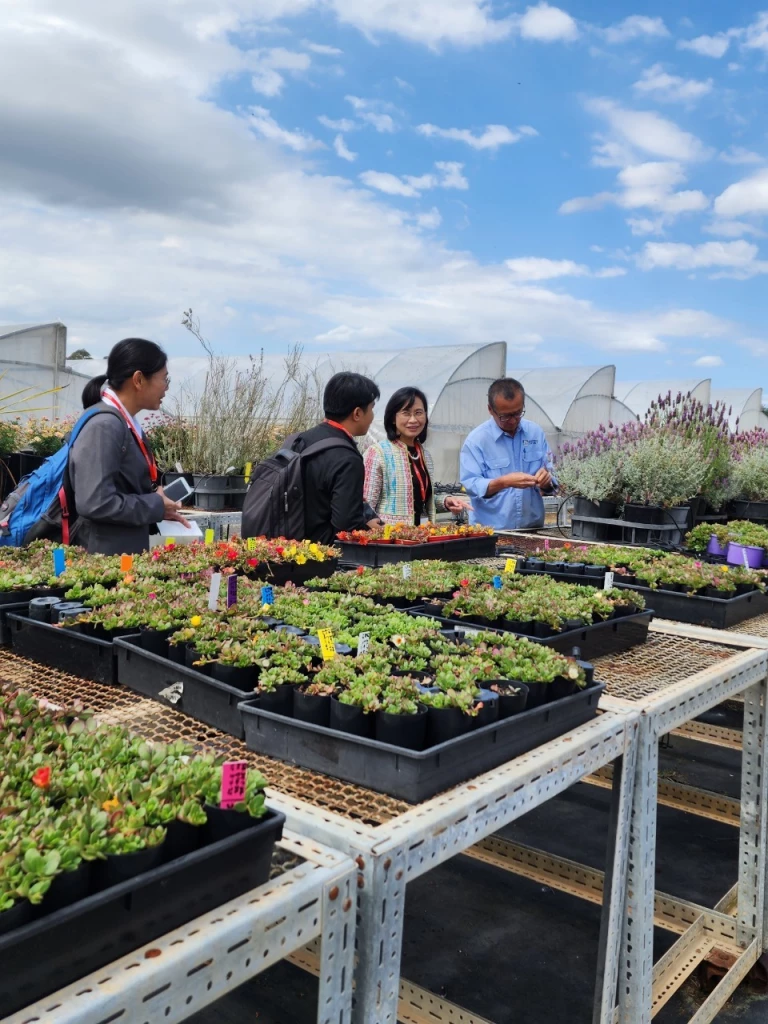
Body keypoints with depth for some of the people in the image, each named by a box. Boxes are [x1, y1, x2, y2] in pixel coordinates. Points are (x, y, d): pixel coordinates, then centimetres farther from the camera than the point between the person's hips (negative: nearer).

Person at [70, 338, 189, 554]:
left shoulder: (126, 424, 9)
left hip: (127, 551, 9)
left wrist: (161, 509, 4)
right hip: (105, 556, -9)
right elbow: (95, 503, -26)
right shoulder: (104, 427, -19)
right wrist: (156, 506, -14)